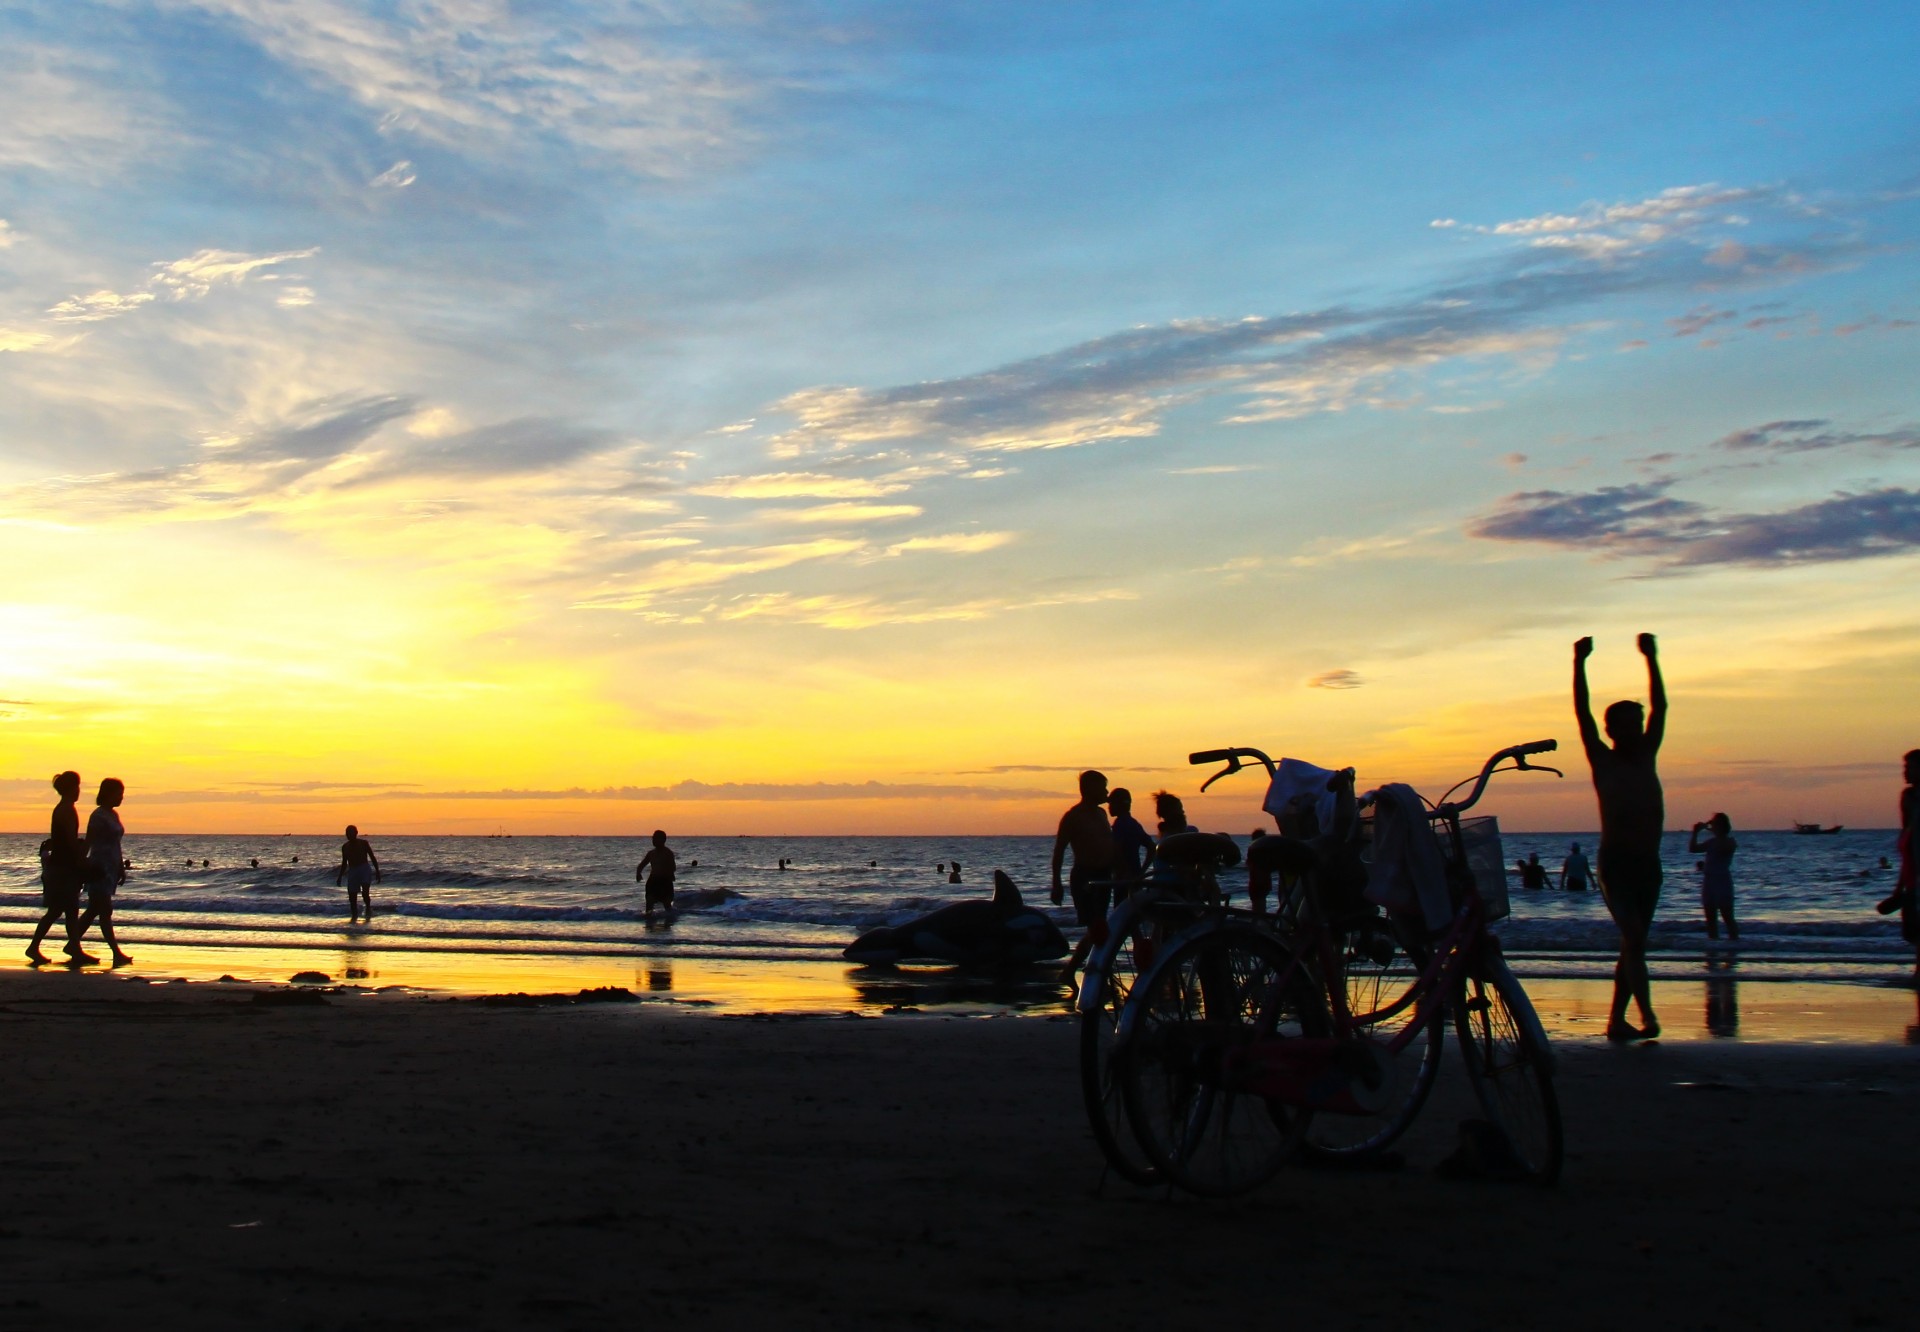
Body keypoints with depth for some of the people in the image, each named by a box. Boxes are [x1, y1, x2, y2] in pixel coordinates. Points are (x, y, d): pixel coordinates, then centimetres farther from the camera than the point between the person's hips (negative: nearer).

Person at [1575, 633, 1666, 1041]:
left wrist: (1651, 659, 6)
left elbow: (1660, 708, 11)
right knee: (1633, 938, -17)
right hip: (1615, 864, -5)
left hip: (1648, 864, 5)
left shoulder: (1646, 758, 13)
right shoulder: (1602, 761, 2)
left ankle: (1617, 1020, 10)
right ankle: (1647, 1016, -25)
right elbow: (1582, 714, -5)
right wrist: (1579, 665, -10)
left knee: (1633, 944, 6)